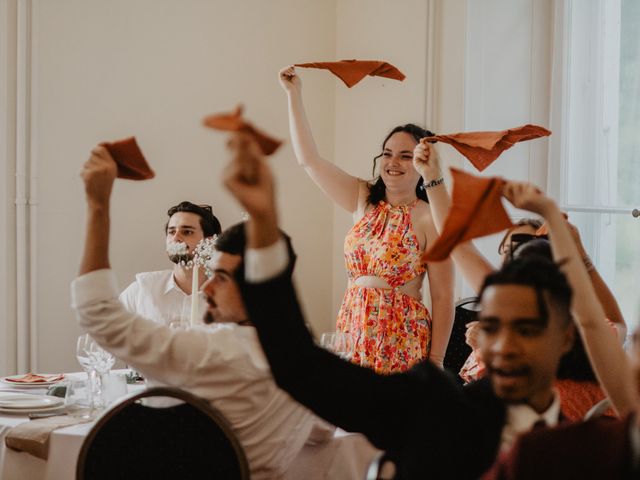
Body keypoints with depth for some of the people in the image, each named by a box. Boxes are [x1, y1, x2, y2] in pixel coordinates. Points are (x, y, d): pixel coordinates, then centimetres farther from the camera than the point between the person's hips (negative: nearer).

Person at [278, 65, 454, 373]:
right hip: (353, 329, 5)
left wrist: (436, 361, -12)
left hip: (402, 341, -5)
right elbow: (308, 160, 9)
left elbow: (443, 296, -8)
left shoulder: (429, 219, -7)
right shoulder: (364, 201, 9)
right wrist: (294, 95, 6)